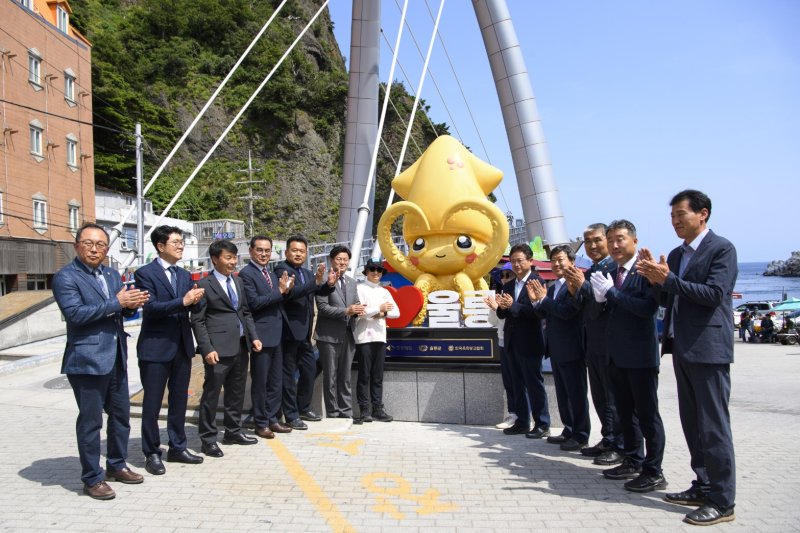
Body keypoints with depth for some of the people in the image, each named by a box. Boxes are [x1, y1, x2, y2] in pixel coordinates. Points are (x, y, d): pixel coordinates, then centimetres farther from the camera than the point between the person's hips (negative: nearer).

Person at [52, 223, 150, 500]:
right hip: (87, 360, -7)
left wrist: (132, 303, -9)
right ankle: (92, 478, 15)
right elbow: (75, 313, -21)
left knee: (121, 414, 16)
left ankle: (116, 466, 32)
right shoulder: (65, 277, -9)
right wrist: (116, 303, -21)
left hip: (116, 358, 7)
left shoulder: (112, 274, 13)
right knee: (90, 421, 2)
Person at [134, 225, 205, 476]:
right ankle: (152, 453, 17)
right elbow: (151, 307, -18)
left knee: (179, 401, 14)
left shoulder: (184, 275, 13)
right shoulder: (145, 273, -8)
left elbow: (190, 307, 9)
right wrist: (182, 301, -27)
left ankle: (177, 447, 27)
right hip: (156, 348, -6)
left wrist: (195, 299, -13)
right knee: (152, 404, 4)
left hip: (182, 347, 6)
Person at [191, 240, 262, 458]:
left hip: (241, 347, 7)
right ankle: (208, 439, 13)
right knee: (211, 394, 2)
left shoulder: (238, 282, 15)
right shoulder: (204, 285, -6)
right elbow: (198, 321, -9)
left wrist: (253, 336, 8)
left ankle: (233, 431, 31)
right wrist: (207, 349, -16)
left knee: (237, 392, 16)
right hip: (218, 349, -7)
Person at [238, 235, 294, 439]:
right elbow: (254, 302, -20)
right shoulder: (246, 274, -10)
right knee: (260, 382, 3)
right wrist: (279, 291, -17)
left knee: (276, 381, 14)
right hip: (261, 336, -8)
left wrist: (286, 290, -3)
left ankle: (272, 419, 25)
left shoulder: (272, 274, 16)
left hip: (276, 335, 8)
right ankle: (260, 423, 14)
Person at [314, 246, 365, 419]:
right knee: (330, 377, 3)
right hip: (329, 336, -6)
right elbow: (322, 307, -13)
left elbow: (355, 304, 15)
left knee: (345, 377, 12)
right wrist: (346, 311, -21)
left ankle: (346, 412, 19)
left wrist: (358, 310, -9)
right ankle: (333, 413, 12)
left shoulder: (352, 283, 15)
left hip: (348, 336, 6)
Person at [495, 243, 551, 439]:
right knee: (518, 385, 13)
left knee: (535, 384, 0)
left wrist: (513, 305, -26)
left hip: (530, 343, -7)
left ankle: (542, 425, 9)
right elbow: (502, 314, 11)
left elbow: (538, 311, -20)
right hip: (513, 342, 7)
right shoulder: (507, 286, 12)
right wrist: (501, 307, -11)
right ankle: (522, 422, 22)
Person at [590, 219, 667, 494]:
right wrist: (601, 299, -7)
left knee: (647, 413, 1)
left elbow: (648, 307, -25)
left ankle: (653, 472, 11)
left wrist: (611, 292, -21)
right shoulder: (610, 274, 12)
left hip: (640, 355, -8)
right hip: (617, 355, 8)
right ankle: (633, 462, 30)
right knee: (625, 412, 17)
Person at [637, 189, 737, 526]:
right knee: (692, 423, 15)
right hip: (683, 348, 8)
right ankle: (704, 487, 27)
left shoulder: (721, 249, -9)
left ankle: (722, 501, 7)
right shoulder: (676, 254, 14)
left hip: (708, 349, -8)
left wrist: (668, 279, -21)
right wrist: (656, 279, -4)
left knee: (713, 426, -3)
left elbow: (714, 294, -20)